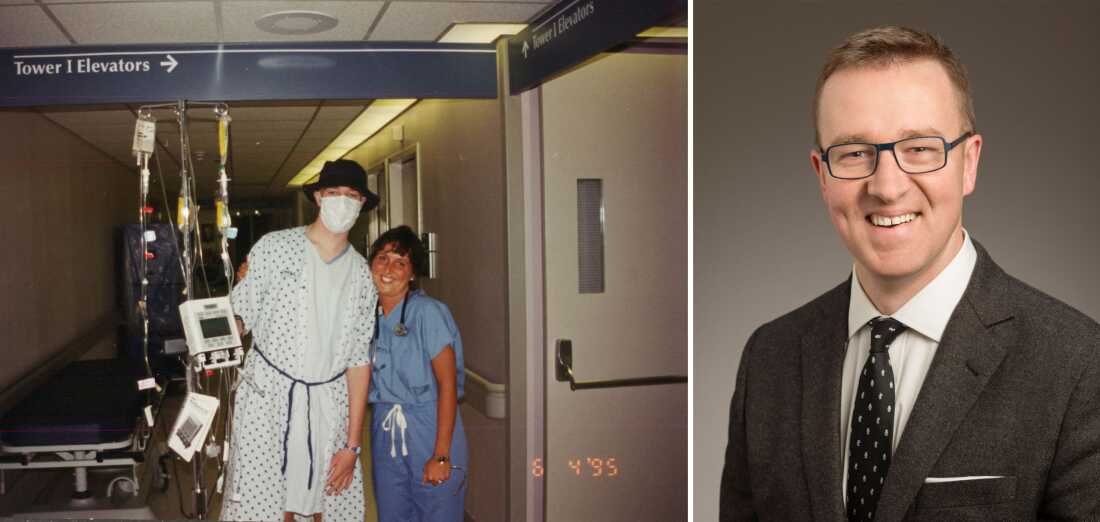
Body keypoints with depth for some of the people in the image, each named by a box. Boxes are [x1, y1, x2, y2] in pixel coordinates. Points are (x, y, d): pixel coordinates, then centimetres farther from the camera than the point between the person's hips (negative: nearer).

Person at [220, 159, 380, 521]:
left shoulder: (361, 274, 6)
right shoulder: (275, 247, -1)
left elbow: (358, 359, 5)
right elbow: (238, 320, -2)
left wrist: (352, 444, 2)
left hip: (328, 406, 2)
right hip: (267, 396, -2)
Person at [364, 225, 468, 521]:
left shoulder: (428, 312, -13)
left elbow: (447, 383, -15)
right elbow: (368, 379, 14)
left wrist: (441, 456, -19)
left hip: (429, 430, -6)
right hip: (384, 431, 6)